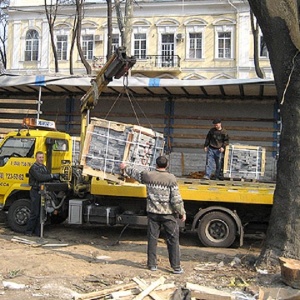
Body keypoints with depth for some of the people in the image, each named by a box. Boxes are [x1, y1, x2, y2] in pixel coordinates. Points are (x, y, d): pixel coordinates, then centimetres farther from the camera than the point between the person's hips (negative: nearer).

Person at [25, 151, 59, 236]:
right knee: (34, 213, -5)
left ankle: (37, 231, 15)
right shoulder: (34, 168, -10)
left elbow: (48, 177, 12)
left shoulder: (44, 167, 16)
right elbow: (40, 177, -24)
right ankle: (28, 231, 4)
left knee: (41, 213, 9)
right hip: (35, 191, -8)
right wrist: (52, 176, -23)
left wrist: (57, 176, -7)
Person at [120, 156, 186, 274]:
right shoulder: (171, 178, -12)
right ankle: (176, 267, 6)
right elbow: (176, 199, -13)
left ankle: (152, 264, 20)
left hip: (153, 212, 3)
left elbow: (135, 173, 17)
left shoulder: (148, 175, -2)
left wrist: (125, 168, 36)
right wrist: (182, 213, -4)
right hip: (168, 214, -3)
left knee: (152, 238, 13)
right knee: (173, 240, 4)